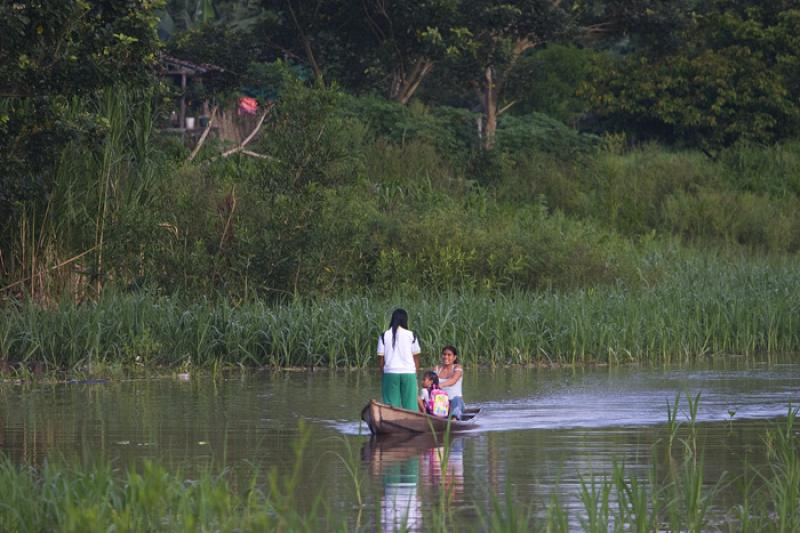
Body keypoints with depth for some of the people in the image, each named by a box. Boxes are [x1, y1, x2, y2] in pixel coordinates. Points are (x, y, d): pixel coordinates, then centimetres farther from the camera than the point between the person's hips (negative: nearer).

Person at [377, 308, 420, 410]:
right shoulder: (411, 335, 1)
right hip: (409, 372, 0)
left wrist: (382, 375, 11)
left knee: (391, 406, 2)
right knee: (410, 405, 2)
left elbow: (380, 358, 2)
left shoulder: (384, 336, 2)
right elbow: (416, 358, 4)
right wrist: (416, 374, 13)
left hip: (390, 372, 0)